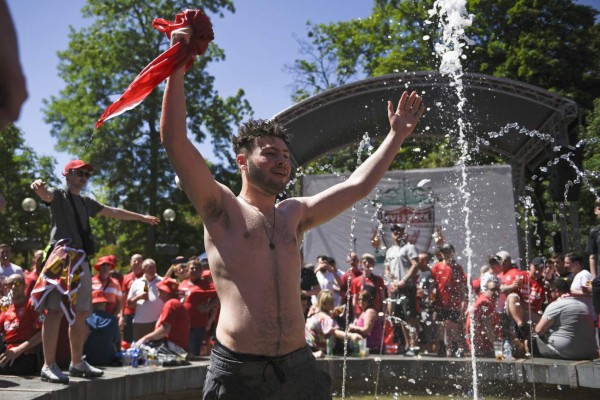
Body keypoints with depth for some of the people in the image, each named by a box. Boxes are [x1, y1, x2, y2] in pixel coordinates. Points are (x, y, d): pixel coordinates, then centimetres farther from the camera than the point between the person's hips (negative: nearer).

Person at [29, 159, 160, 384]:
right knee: (55, 311, -10)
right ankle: (49, 365, -7)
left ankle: (77, 363, 17)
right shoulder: (58, 196, 3)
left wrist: (141, 217, 36)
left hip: (81, 261, 7)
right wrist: (38, 186, -46)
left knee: (80, 314, 9)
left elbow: (114, 212, 31)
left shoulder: (86, 202, 23)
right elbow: (45, 194, -21)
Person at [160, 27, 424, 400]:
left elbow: (357, 186, 19)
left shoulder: (294, 214, 14)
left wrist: (396, 136, 21)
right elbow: (175, 140, -9)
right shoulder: (221, 209, 0)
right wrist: (178, 65, -13)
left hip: (299, 366, 5)